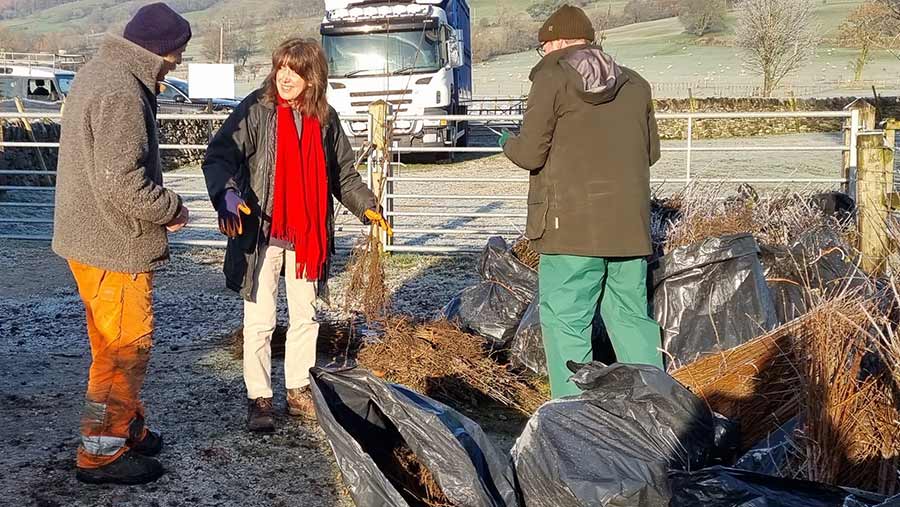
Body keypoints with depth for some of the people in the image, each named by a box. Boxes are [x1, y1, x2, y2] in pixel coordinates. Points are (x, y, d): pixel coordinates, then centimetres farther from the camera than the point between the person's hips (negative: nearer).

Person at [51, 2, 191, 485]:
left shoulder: (99, 73, 12)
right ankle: (102, 451, 11)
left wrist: (161, 203, 12)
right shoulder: (121, 93, -22)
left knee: (116, 344, 21)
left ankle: (127, 427, 35)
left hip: (90, 236, 11)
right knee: (127, 348, 1)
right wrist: (172, 208, -12)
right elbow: (123, 183, -28)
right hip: (115, 246, -11)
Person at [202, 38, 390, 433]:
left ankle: (298, 391, 29)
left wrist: (366, 207, 5)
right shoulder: (257, 109, -8)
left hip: (307, 236, 4)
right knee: (260, 321, 1)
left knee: (305, 317, 14)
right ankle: (259, 398, 14)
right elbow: (219, 156, -16)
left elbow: (343, 173, 16)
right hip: (261, 234, -4)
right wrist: (226, 196, -35)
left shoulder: (324, 119, 5)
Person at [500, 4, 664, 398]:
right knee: (631, 315, 14)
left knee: (566, 320, 1)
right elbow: (651, 152, 17)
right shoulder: (635, 84, 12)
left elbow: (531, 154, -8)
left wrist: (508, 143, 13)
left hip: (572, 226, -5)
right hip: (629, 225, 6)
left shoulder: (552, 79, -4)